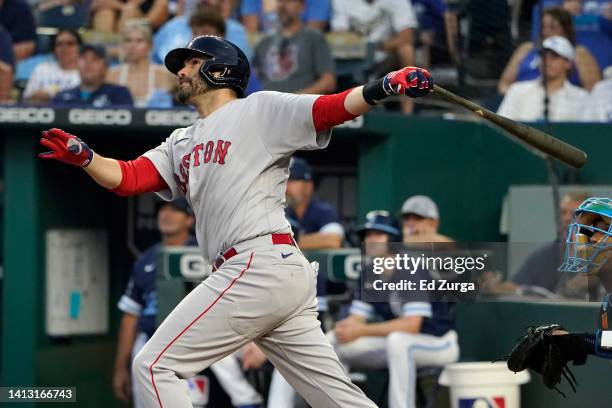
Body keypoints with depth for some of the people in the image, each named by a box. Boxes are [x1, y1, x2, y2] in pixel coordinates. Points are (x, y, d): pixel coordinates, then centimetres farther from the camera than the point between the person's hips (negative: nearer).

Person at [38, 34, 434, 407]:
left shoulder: (260, 110, 3)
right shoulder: (182, 143, 25)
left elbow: (333, 108, -9)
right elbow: (128, 178, 15)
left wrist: (385, 86, -27)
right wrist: (83, 156, -4)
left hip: (259, 267, -8)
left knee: (154, 366, -7)